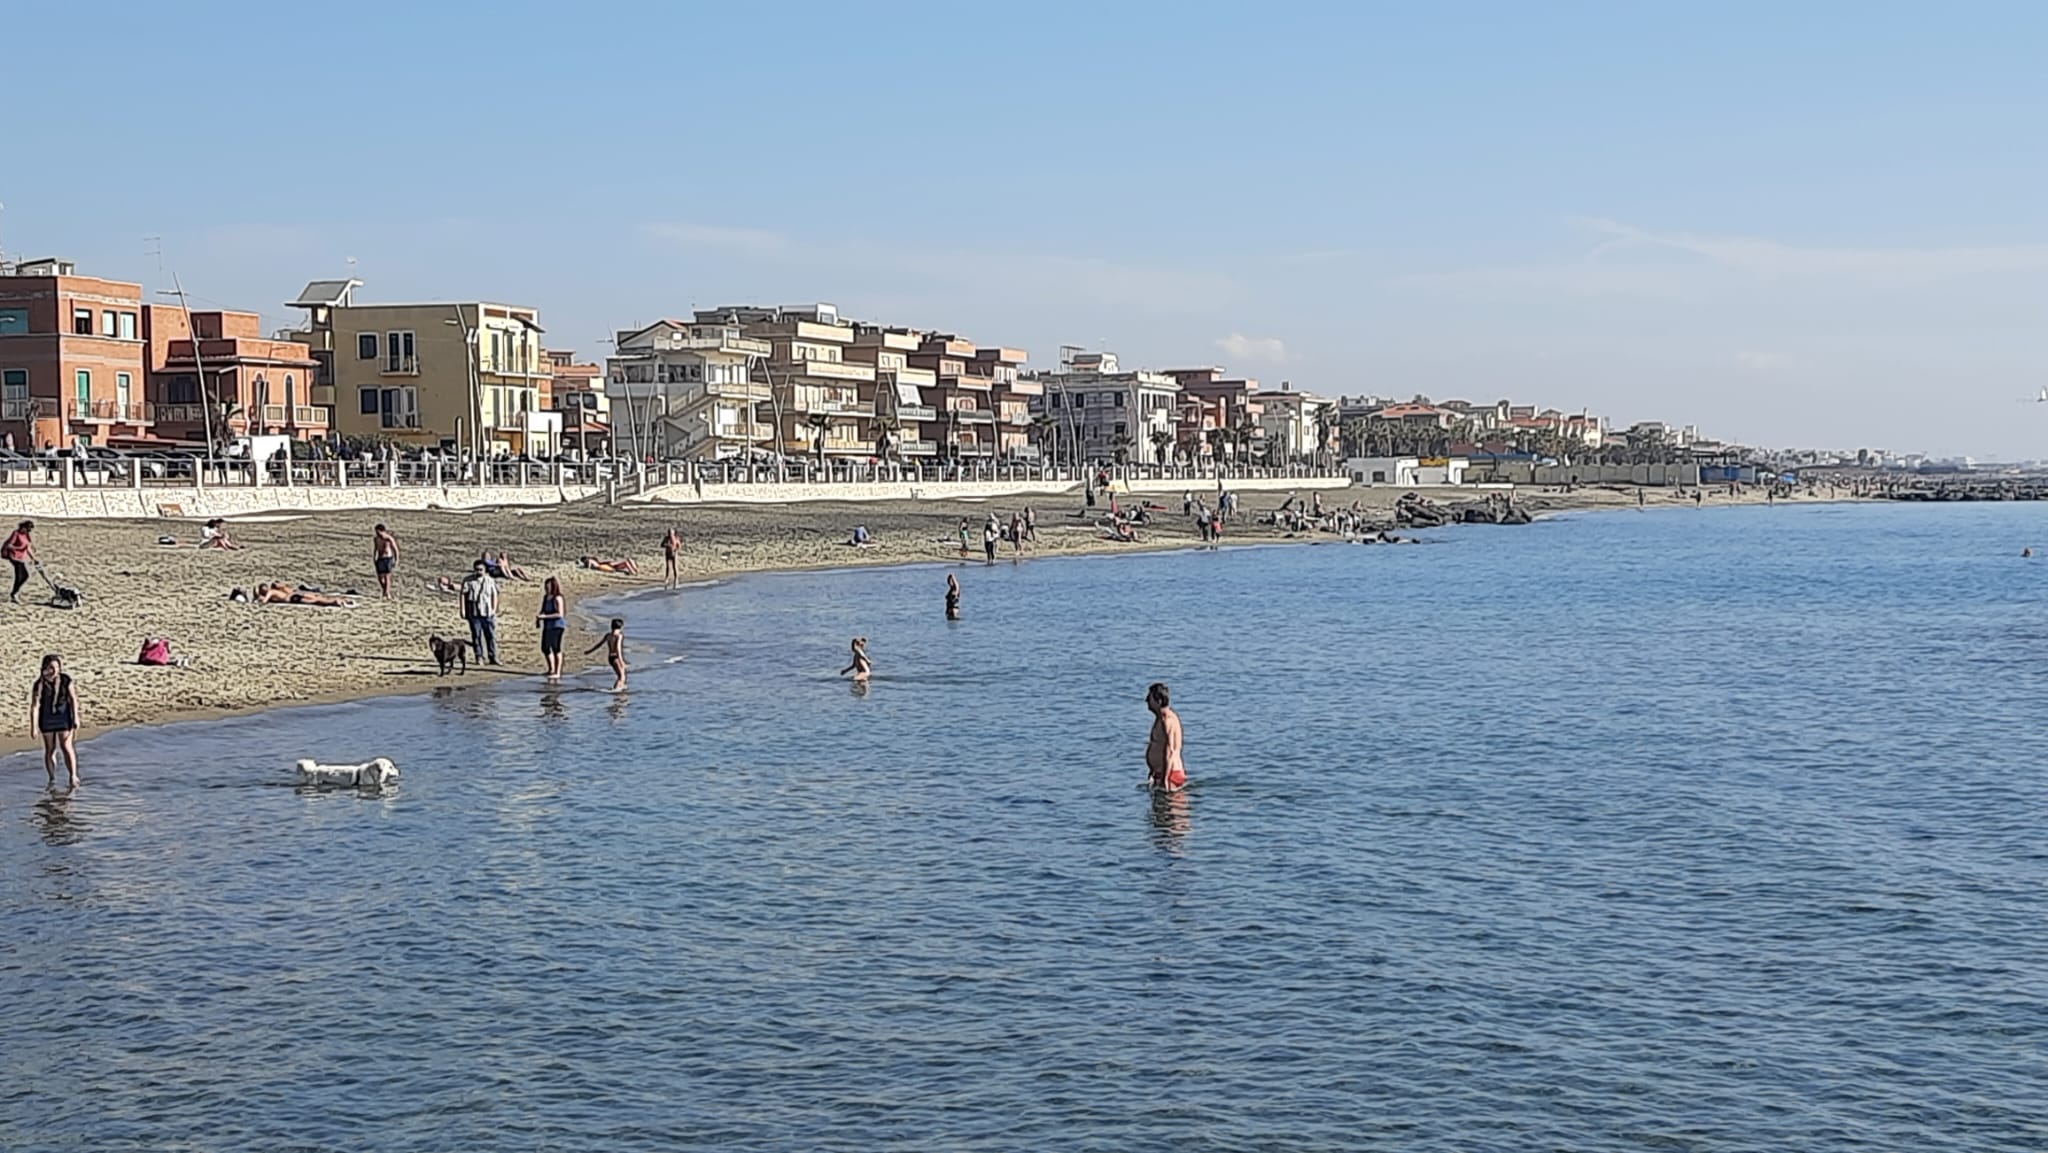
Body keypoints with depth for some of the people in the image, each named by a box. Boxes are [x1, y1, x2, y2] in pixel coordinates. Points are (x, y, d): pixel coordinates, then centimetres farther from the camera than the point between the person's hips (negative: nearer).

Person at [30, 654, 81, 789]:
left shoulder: (66, 681, -11)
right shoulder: (40, 684, -15)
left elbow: (73, 699, 1)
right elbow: (34, 706, -15)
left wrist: (75, 718, 3)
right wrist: (33, 727, -18)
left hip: (63, 717, 0)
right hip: (46, 719, 0)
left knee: (66, 747, -9)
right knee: (50, 749, 10)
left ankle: (73, 776, -5)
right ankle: (52, 779, 20)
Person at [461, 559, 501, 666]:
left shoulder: (490, 581, 7)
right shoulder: (468, 580, 3)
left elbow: (494, 595, 9)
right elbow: (463, 595, 1)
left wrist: (494, 609, 0)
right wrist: (462, 610, -5)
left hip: (488, 613, 1)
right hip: (473, 613, -1)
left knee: (491, 635, -2)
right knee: (476, 635, 1)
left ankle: (493, 657, 2)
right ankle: (479, 657, 7)